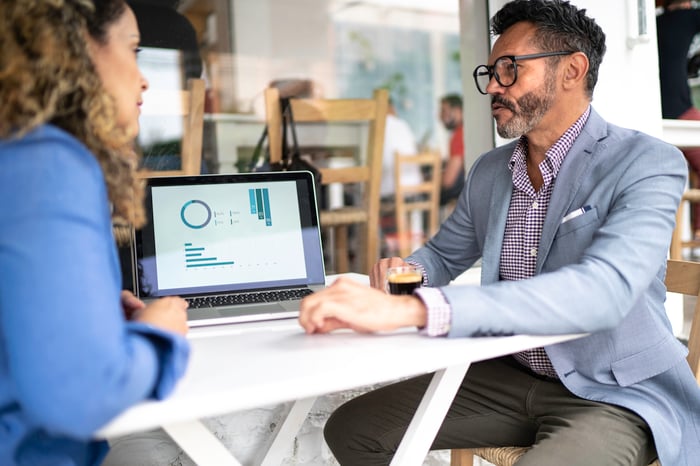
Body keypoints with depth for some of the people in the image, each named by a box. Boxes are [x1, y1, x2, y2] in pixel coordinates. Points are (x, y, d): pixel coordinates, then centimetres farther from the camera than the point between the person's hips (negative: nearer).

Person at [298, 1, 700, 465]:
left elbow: (604, 291, -34)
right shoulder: (489, 171, 5)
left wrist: (410, 309, -44)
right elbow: (444, 254, 20)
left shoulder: (648, 165, -16)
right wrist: (406, 269, -8)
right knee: (351, 429, -4)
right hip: (509, 375, 6)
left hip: (615, 394, -5)